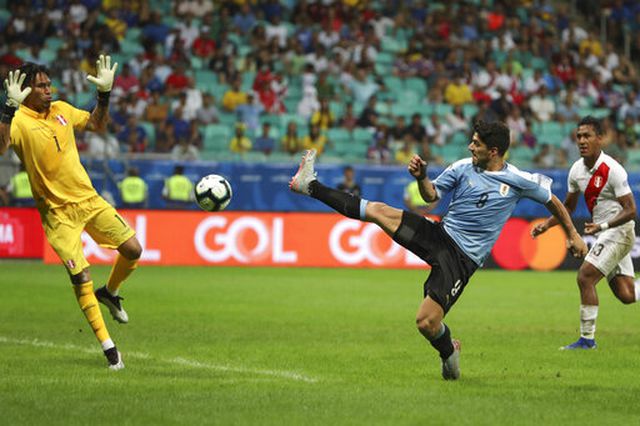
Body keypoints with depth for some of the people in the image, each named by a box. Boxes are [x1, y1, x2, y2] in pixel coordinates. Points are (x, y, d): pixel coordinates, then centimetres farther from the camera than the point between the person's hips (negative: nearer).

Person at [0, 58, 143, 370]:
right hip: (58, 212, -6)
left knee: (132, 250, 1)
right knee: (81, 277, -10)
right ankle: (108, 346, 1)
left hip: (89, 199, 6)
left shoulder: (61, 110, 6)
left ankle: (110, 293, 33)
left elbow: (97, 124, 21)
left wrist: (104, 93, 8)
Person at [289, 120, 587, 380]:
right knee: (378, 210, -14)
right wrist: (421, 177, -9)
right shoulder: (463, 168, 4)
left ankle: (448, 352, 15)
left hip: (462, 259, -4)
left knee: (426, 322, -18)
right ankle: (311, 186, -6)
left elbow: (552, 200, 10)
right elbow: (431, 195, 12)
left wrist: (572, 235, 14)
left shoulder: (519, 181, -5)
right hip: (439, 235, 4)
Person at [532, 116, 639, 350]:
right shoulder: (576, 170, 4)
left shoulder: (612, 170, -19)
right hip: (604, 234, 8)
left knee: (585, 276, -16)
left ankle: (587, 338, -8)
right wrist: (546, 225, 3)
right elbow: (568, 207, 18)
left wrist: (602, 226, -31)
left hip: (618, 231, -8)